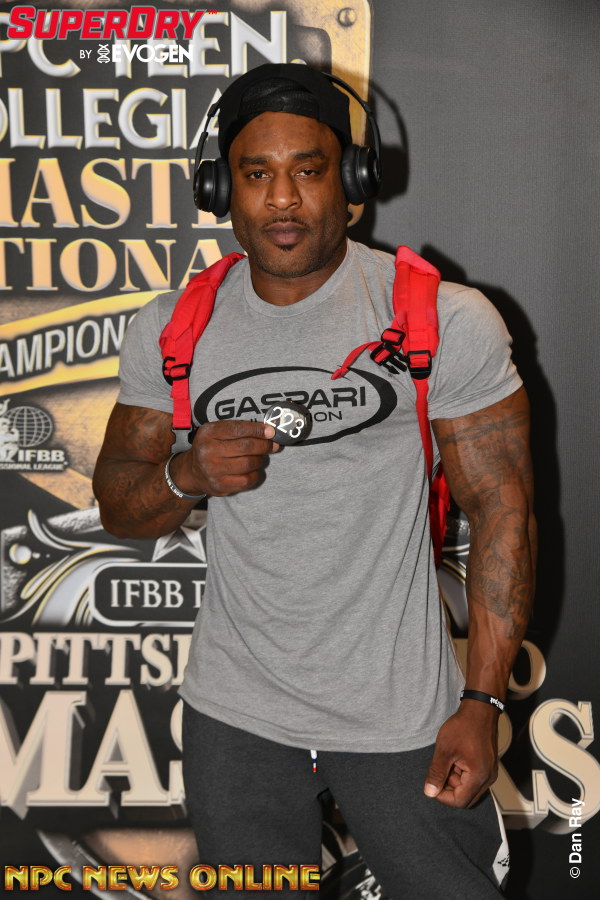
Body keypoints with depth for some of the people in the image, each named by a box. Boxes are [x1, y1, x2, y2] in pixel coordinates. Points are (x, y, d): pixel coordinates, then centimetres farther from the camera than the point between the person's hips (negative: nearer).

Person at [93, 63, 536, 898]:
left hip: (403, 718, -3)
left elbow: (502, 511, -8)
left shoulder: (447, 320, -10)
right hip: (234, 716, 3)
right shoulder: (171, 328, 0)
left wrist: (482, 704, -13)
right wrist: (187, 476, -16)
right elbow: (118, 505, 7)